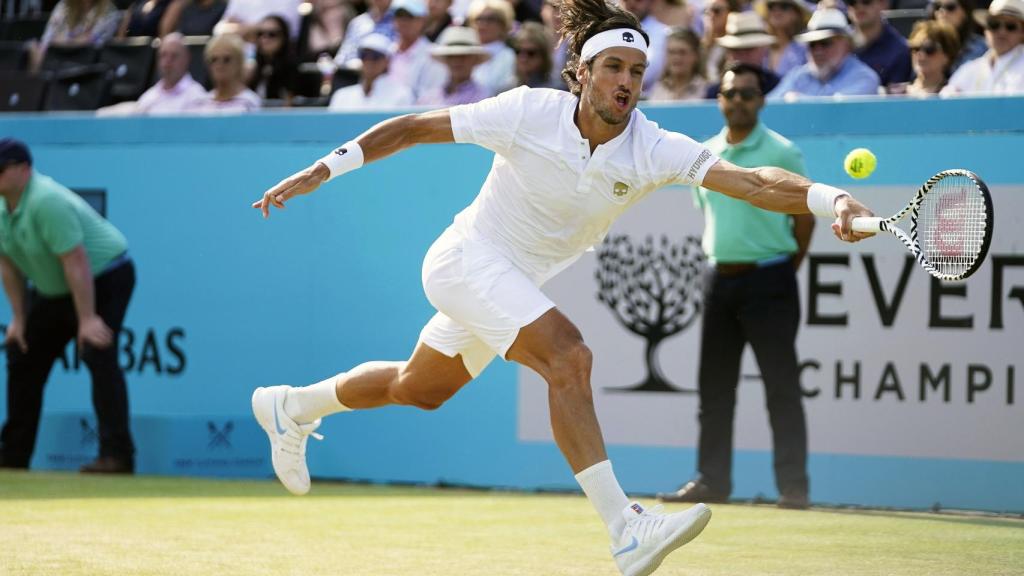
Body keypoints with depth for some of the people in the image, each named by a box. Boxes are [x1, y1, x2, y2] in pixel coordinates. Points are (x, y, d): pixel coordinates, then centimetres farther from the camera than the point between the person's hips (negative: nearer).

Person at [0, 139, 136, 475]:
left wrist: (87, 319, -31)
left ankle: (117, 455, -27)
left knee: (98, 355, -24)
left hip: (104, 279, -9)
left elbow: (76, 262, -32)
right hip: (52, 290, 9)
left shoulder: (46, 202, -31)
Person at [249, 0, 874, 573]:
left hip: (519, 284, 6)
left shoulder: (656, 150, -19)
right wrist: (319, 172, -15)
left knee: (417, 389, 26)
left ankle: (291, 407, 52)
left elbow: (755, 182, -33)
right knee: (569, 357, -29)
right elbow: (412, 128, -13)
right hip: (467, 259, -6)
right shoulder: (529, 112, -23)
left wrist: (828, 198, -50)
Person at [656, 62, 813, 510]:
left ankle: (793, 486, -5)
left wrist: (782, 270, -1)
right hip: (719, 278, 6)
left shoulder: (781, 153, -6)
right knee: (714, 386, 8)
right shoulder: (705, 155, 10)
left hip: (767, 281, -6)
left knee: (781, 387, -6)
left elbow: (805, 217, -3)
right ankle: (711, 481, 14)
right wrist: (721, 263, 11)